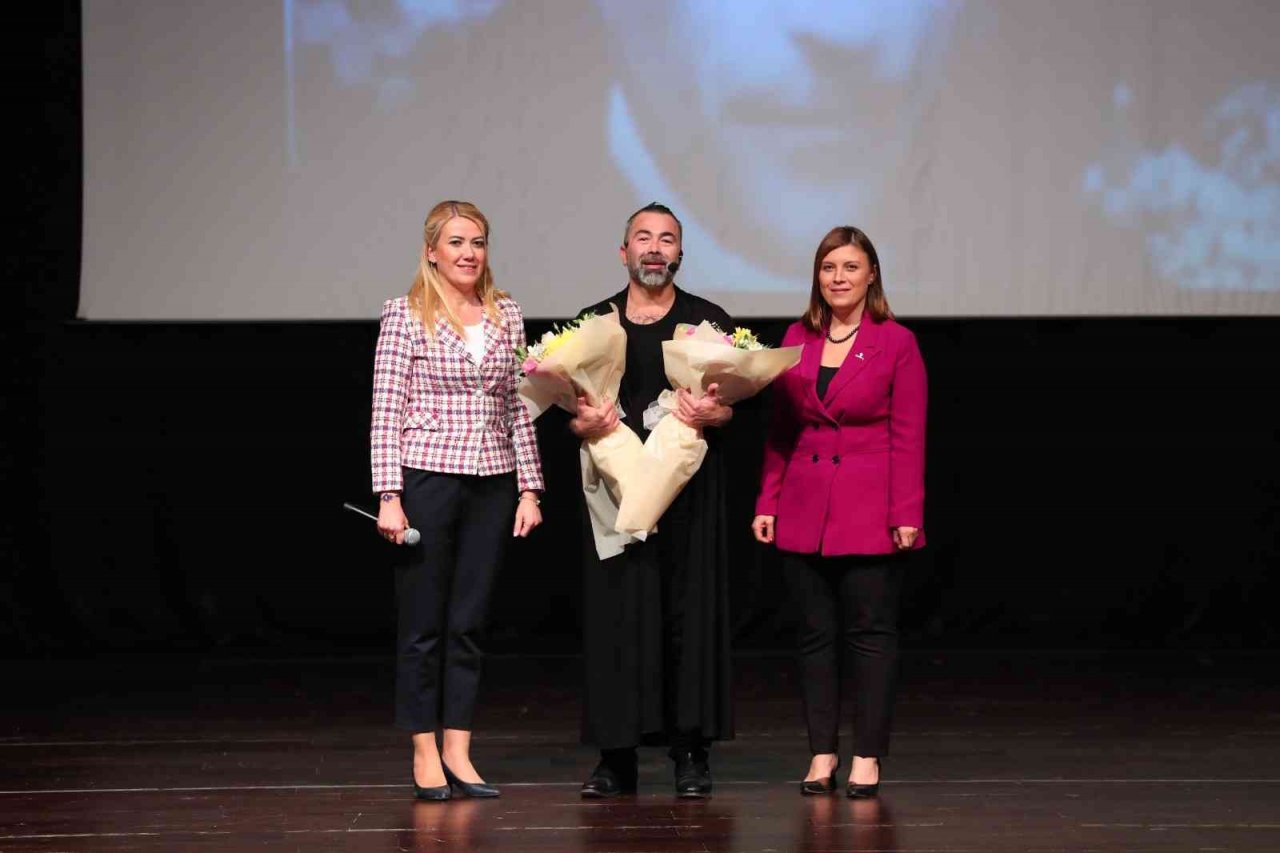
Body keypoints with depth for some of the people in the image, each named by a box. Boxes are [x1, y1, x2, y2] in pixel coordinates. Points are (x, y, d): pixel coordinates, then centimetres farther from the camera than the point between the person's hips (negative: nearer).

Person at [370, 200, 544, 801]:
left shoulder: (506, 316, 9)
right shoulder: (406, 315, -3)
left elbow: (519, 407, 11)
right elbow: (386, 410, -6)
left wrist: (529, 488, 7)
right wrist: (389, 496, -11)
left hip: (491, 483, 4)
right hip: (426, 478, -4)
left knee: (470, 621, 7)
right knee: (424, 621, 3)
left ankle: (457, 754, 13)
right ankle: (425, 755, 11)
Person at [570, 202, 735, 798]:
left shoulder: (709, 321, 7)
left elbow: (737, 404, 3)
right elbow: (571, 414, 10)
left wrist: (711, 414, -18)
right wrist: (586, 424, -12)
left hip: (690, 487, -1)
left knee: (690, 609, -2)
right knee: (616, 613, -1)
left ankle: (690, 752, 4)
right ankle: (617, 757, 4)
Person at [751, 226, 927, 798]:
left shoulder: (896, 343, -2)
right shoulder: (796, 339, 9)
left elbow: (909, 436, -5)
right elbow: (779, 431, 11)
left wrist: (907, 513, -11)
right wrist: (767, 502, 5)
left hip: (870, 510, -4)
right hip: (804, 509, 4)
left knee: (870, 633, -1)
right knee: (816, 633, 6)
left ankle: (867, 757, 6)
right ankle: (821, 753, 13)